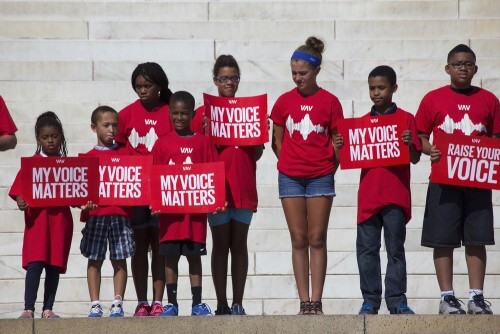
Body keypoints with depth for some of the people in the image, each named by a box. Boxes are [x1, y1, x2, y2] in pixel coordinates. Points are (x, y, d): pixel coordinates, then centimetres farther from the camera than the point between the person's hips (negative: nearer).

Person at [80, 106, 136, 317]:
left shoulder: (125, 154, 8)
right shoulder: (88, 157, 7)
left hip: (120, 212, 0)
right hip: (95, 213, 0)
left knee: (119, 260, 1)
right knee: (94, 260, 2)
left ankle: (117, 305, 5)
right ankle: (95, 305, 5)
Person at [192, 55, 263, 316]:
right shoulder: (204, 112, 4)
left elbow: (257, 154, 10)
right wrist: (206, 131, -15)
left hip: (243, 186, 2)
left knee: (239, 245, 4)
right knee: (220, 245, 1)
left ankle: (238, 304, 6)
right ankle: (222, 304, 3)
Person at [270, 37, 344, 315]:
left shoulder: (329, 101, -1)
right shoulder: (285, 101, 5)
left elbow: (337, 141, 2)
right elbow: (277, 140, 11)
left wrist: (332, 166, -7)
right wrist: (287, 163, 2)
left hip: (320, 176, -2)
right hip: (290, 177, 2)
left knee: (317, 239, -1)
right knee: (299, 240, 3)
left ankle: (316, 301, 0)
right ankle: (304, 302, 4)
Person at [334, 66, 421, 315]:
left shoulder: (405, 119, 2)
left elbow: (415, 158, 1)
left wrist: (410, 144, -19)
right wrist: (341, 148, -5)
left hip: (395, 197, -3)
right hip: (368, 195, 3)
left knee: (396, 250, 1)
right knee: (367, 249, 3)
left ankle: (397, 301, 4)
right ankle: (370, 301, 8)